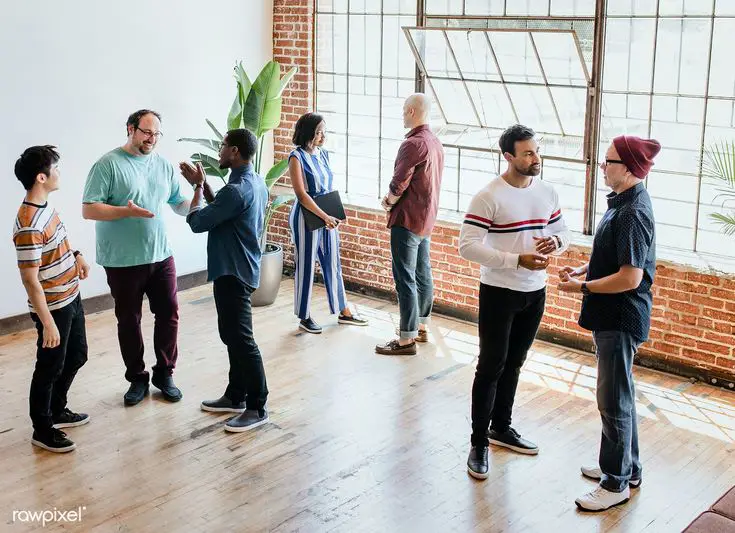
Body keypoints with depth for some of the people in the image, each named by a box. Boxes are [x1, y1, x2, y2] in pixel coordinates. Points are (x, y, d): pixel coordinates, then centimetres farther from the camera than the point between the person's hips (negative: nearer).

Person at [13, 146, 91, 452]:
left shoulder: (45, 207, 1)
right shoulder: (29, 226, -28)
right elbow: (30, 280, -27)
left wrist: (75, 255, 12)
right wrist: (47, 322, -25)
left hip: (71, 298, 9)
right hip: (53, 308, -9)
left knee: (77, 356, 22)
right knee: (50, 367, 6)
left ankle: (57, 411, 40)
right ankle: (42, 429, 23)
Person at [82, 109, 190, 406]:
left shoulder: (164, 166, 6)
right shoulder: (108, 165, -11)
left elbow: (179, 204, 10)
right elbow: (88, 210, -15)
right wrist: (126, 211, -27)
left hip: (160, 257, 5)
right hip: (123, 261, -4)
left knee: (169, 315, 9)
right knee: (128, 321, 9)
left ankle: (164, 373, 26)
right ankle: (137, 378, 24)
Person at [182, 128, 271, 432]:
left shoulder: (237, 190, -23)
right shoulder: (256, 183, 9)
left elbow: (197, 222, -17)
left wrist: (198, 187, -3)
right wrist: (203, 185, 11)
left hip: (233, 273, -10)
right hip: (238, 269, 10)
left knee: (241, 340, -4)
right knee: (231, 335, 18)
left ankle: (257, 408, 3)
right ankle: (236, 397, 29)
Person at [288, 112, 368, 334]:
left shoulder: (323, 154, 8)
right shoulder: (297, 157, -13)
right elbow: (301, 194, -18)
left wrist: (333, 215, 3)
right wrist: (325, 216, -20)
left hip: (328, 218, 7)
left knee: (333, 264, 14)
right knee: (305, 267, 3)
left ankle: (343, 312, 24)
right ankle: (304, 317, 15)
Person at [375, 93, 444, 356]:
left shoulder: (413, 144, -19)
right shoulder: (436, 143, 10)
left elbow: (399, 185, -19)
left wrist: (388, 202, 1)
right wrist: (394, 199, 10)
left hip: (408, 220, -10)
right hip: (427, 218, 10)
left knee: (405, 278, -6)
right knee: (422, 274, 16)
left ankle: (406, 339, -2)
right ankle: (421, 328, 28)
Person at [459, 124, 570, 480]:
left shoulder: (547, 192, 4)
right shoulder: (488, 197, -16)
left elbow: (562, 231, 15)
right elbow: (467, 246, -21)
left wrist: (556, 242, -11)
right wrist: (518, 260, -27)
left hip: (535, 292, 6)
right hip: (499, 293, -6)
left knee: (514, 364, 17)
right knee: (491, 367, 0)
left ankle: (501, 428, 34)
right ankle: (479, 443, 10)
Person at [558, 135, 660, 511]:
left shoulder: (633, 213, -23)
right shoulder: (624, 202, 8)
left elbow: (630, 277, -27)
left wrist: (583, 287, -17)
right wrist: (582, 270, 7)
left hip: (621, 319, -10)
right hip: (611, 316, 10)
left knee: (614, 399, 1)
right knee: (619, 394, 21)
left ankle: (617, 483, 15)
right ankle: (627, 467, 36)